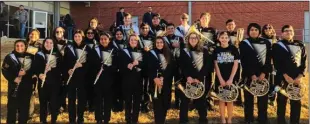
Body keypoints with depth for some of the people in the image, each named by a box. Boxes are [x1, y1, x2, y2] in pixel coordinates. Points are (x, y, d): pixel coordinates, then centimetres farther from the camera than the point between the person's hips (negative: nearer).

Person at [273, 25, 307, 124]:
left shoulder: (300, 45, 12)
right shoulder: (277, 46, 2)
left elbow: (304, 62, 6)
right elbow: (277, 63, -6)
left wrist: (300, 76, -6)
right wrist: (286, 76, -14)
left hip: (297, 78, 3)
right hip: (282, 78, -3)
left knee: (296, 102, 8)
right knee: (282, 101, 3)